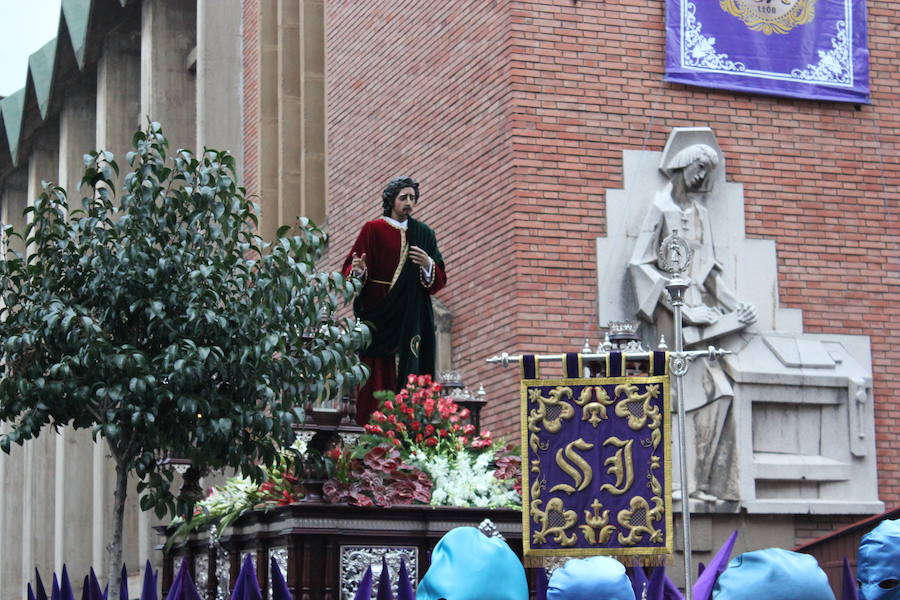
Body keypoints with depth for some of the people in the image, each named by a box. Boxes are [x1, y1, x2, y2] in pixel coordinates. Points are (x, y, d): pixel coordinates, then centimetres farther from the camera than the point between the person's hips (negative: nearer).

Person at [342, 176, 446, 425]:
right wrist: (358, 272, -23)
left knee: (407, 373, -3)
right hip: (378, 317, -3)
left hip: (411, 319, 3)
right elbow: (349, 271, -1)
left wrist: (427, 264, -10)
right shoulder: (373, 230, 4)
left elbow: (440, 280, 10)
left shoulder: (423, 234, 14)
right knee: (377, 377, -8)